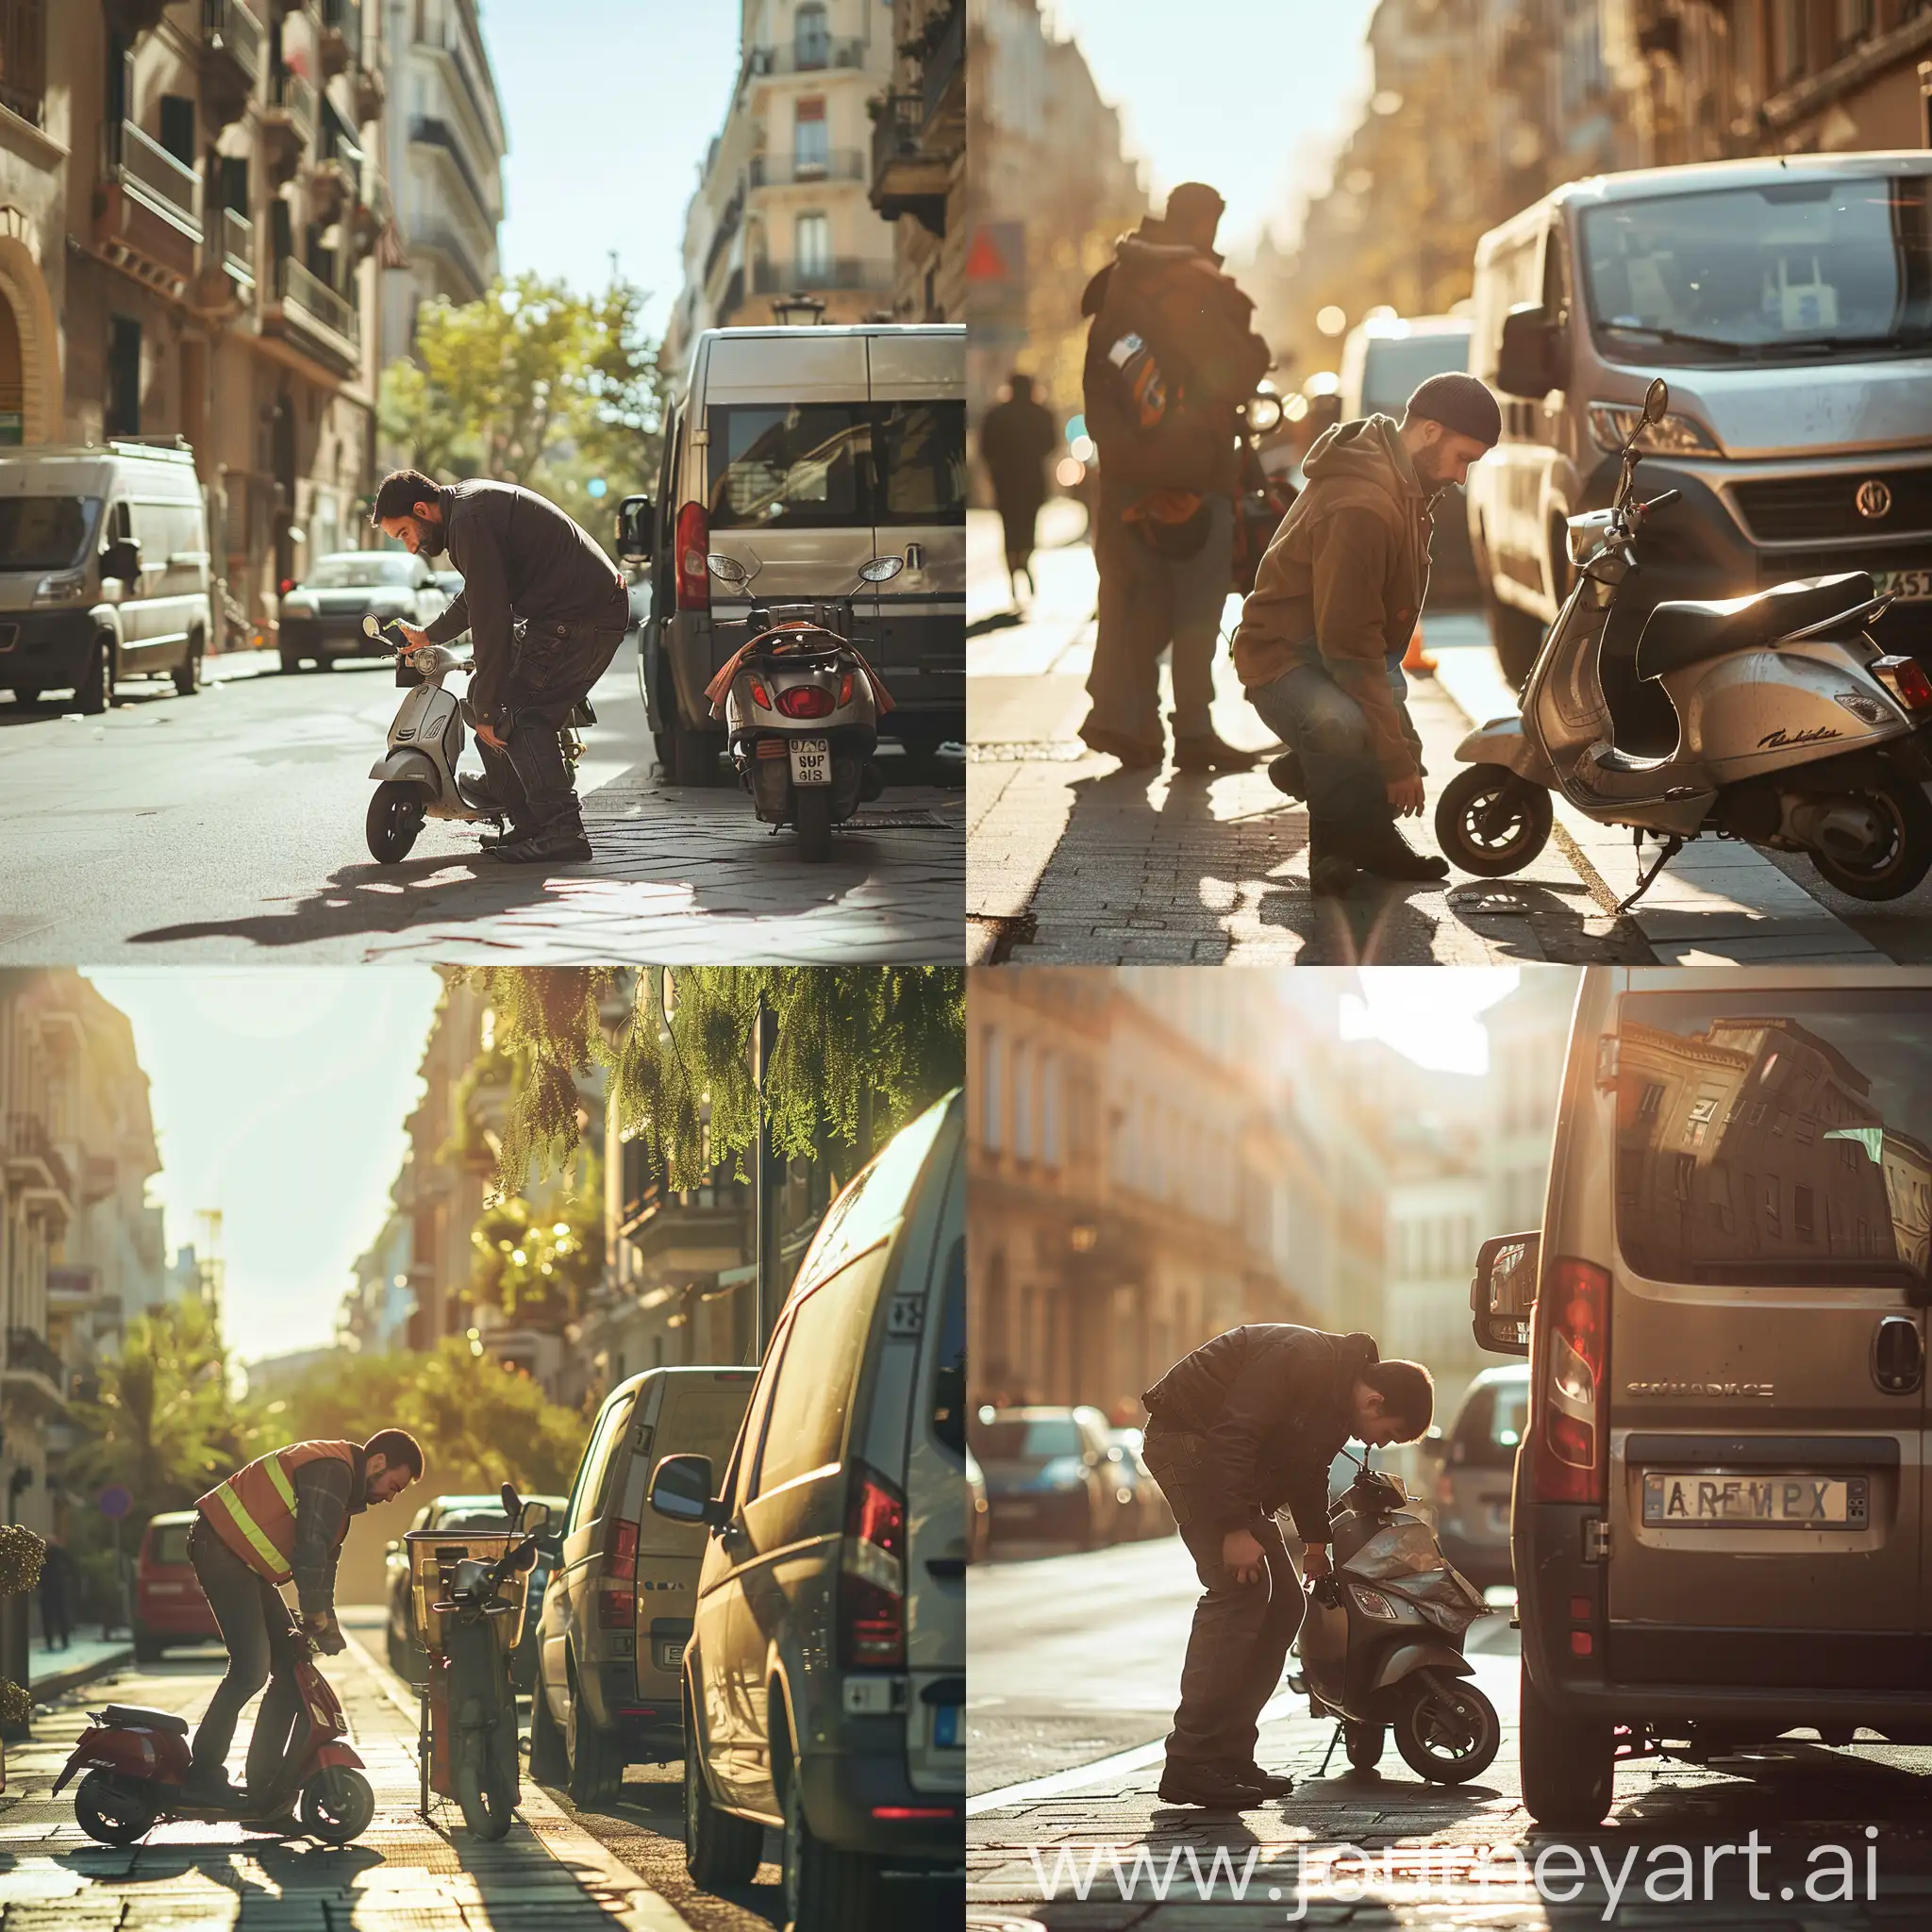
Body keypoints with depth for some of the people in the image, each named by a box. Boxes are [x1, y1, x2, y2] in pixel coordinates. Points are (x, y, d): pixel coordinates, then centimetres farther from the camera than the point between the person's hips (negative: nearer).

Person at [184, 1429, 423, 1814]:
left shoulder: (344, 1483, 18)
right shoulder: (331, 1471, -17)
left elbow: (324, 1555, 20)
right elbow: (310, 1548, -23)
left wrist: (324, 1618, 10)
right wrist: (318, 1617, -18)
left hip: (245, 1562, 11)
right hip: (221, 1548, -11)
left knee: (289, 1666, 7)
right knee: (251, 1668, -18)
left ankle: (263, 1783, 8)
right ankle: (202, 1774, -14)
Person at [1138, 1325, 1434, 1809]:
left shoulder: (1338, 1404, 9)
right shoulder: (1303, 1360, -23)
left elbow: (1308, 1470, 25)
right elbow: (1234, 1434, -30)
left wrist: (1316, 1543, 24)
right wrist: (1237, 1529, -31)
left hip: (1235, 1467, 11)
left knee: (1283, 1602, 6)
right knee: (1239, 1589, -20)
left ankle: (1230, 1754, 6)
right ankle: (1191, 1763, -23)